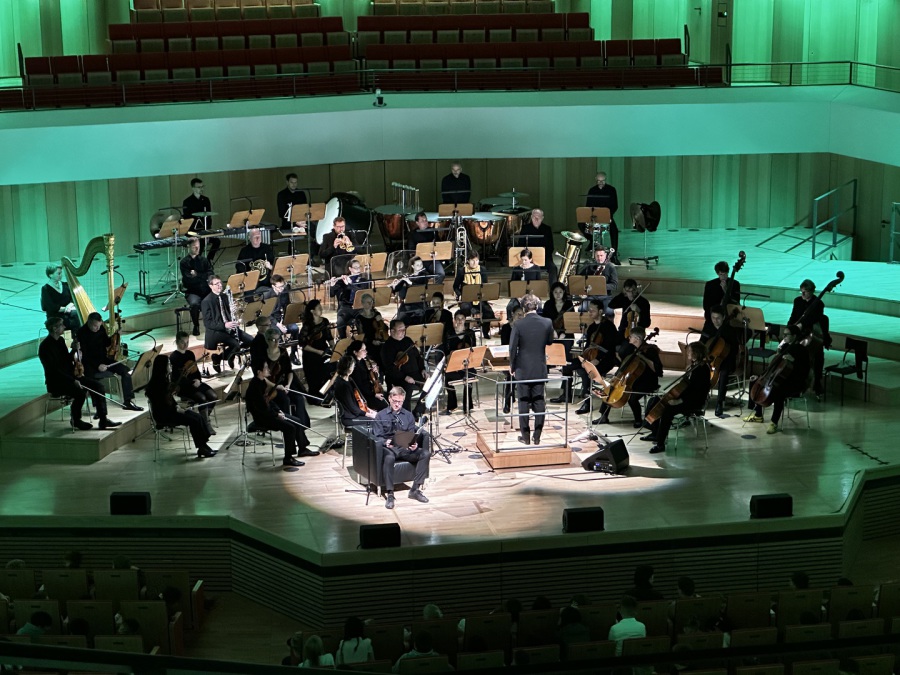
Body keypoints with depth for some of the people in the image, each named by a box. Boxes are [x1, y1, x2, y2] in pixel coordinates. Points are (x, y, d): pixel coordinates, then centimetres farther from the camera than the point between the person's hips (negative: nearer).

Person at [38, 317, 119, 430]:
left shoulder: (60, 340, 12)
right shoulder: (45, 346, -16)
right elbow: (53, 370, -22)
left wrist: (74, 350, -1)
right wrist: (73, 380, -27)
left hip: (69, 377, 9)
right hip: (55, 383, -9)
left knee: (97, 385, -7)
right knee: (80, 392, -32)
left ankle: (103, 420, -6)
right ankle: (76, 420, -7)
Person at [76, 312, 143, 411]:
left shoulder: (101, 328, 2)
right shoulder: (81, 333, -14)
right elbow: (85, 354, -18)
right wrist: (98, 365, -27)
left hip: (103, 359, 5)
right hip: (90, 362, -5)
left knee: (125, 370, -13)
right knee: (91, 376, -36)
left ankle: (129, 401, -6)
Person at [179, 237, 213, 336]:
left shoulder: (204, 260, 13)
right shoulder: (184, 262, 1)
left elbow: (210, 275, 0)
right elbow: (189, 279, -12)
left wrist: (197, 275, -7)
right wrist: (203, 277, -7)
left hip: (206, 290, 3)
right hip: (192, 292, -3)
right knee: (194, 304, -36)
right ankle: (196, 326, -9)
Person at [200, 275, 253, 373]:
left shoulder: (225, 297, 11)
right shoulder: (206, 301, -10)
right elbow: (207, 323, -14)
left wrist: (235, 321, -3)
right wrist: (224, 325, -26)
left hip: (229, 327, 7)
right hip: (215, 332, -7)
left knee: (251, 341, -9)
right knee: (236, 344, -29)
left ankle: (231, 356, 14)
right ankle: (217, 358, -4)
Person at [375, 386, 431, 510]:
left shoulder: (408, 415, 16)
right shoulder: (381, 416, 6)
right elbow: (378, 436, 0)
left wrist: (414, 444, -12)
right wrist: (386, 442, -23)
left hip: (405, 449, 4)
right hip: (389, 448, -4)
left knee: (426, 453, -24)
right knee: (389, 458, -41)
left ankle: (415, 489, -19)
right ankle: (390, 494, -33)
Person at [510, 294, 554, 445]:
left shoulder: (518, 325, -14)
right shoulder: (547, 323, -6)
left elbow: (513, 348, -9)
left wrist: (512, 366, 4)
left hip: (522, 369, -2)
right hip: (540, 369, 2)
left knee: (523, 403, 6)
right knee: (539, 402, 10)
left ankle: (525, 436, 9)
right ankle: (537, 436, 12)